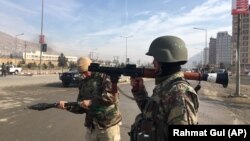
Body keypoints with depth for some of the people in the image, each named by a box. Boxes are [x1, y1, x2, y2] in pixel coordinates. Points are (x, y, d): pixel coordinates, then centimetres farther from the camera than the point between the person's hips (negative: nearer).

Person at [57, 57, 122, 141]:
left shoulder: (103, 77, -9)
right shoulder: (83, 83, 10)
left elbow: (113, 96, -23)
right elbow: (81, 108, 10)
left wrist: (91, 102, -22)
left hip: (108, 125, -5)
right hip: (91, 126, 6)